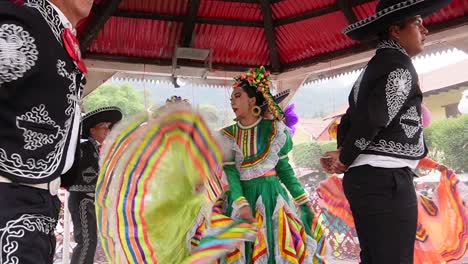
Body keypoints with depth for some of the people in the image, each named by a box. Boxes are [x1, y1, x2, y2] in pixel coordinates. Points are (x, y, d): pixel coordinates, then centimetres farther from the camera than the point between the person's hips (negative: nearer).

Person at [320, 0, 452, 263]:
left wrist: (342, 155, 4)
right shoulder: (399, 66, -9)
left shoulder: (372, 69, 20)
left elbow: (349, 122, 18)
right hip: (386, 180, -10)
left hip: (365, 178, 10)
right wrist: (345, 159, -5)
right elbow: (372, 119, -18)